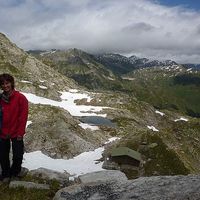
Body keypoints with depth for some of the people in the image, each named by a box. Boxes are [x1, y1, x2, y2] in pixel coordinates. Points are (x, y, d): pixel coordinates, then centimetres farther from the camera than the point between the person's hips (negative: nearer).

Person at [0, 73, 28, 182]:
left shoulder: (21, 98, -10)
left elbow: (23, 117, -10)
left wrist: (20, 132, -10)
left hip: (16, 133, -3)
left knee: (18, 156, 2)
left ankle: (15, 173, 28)